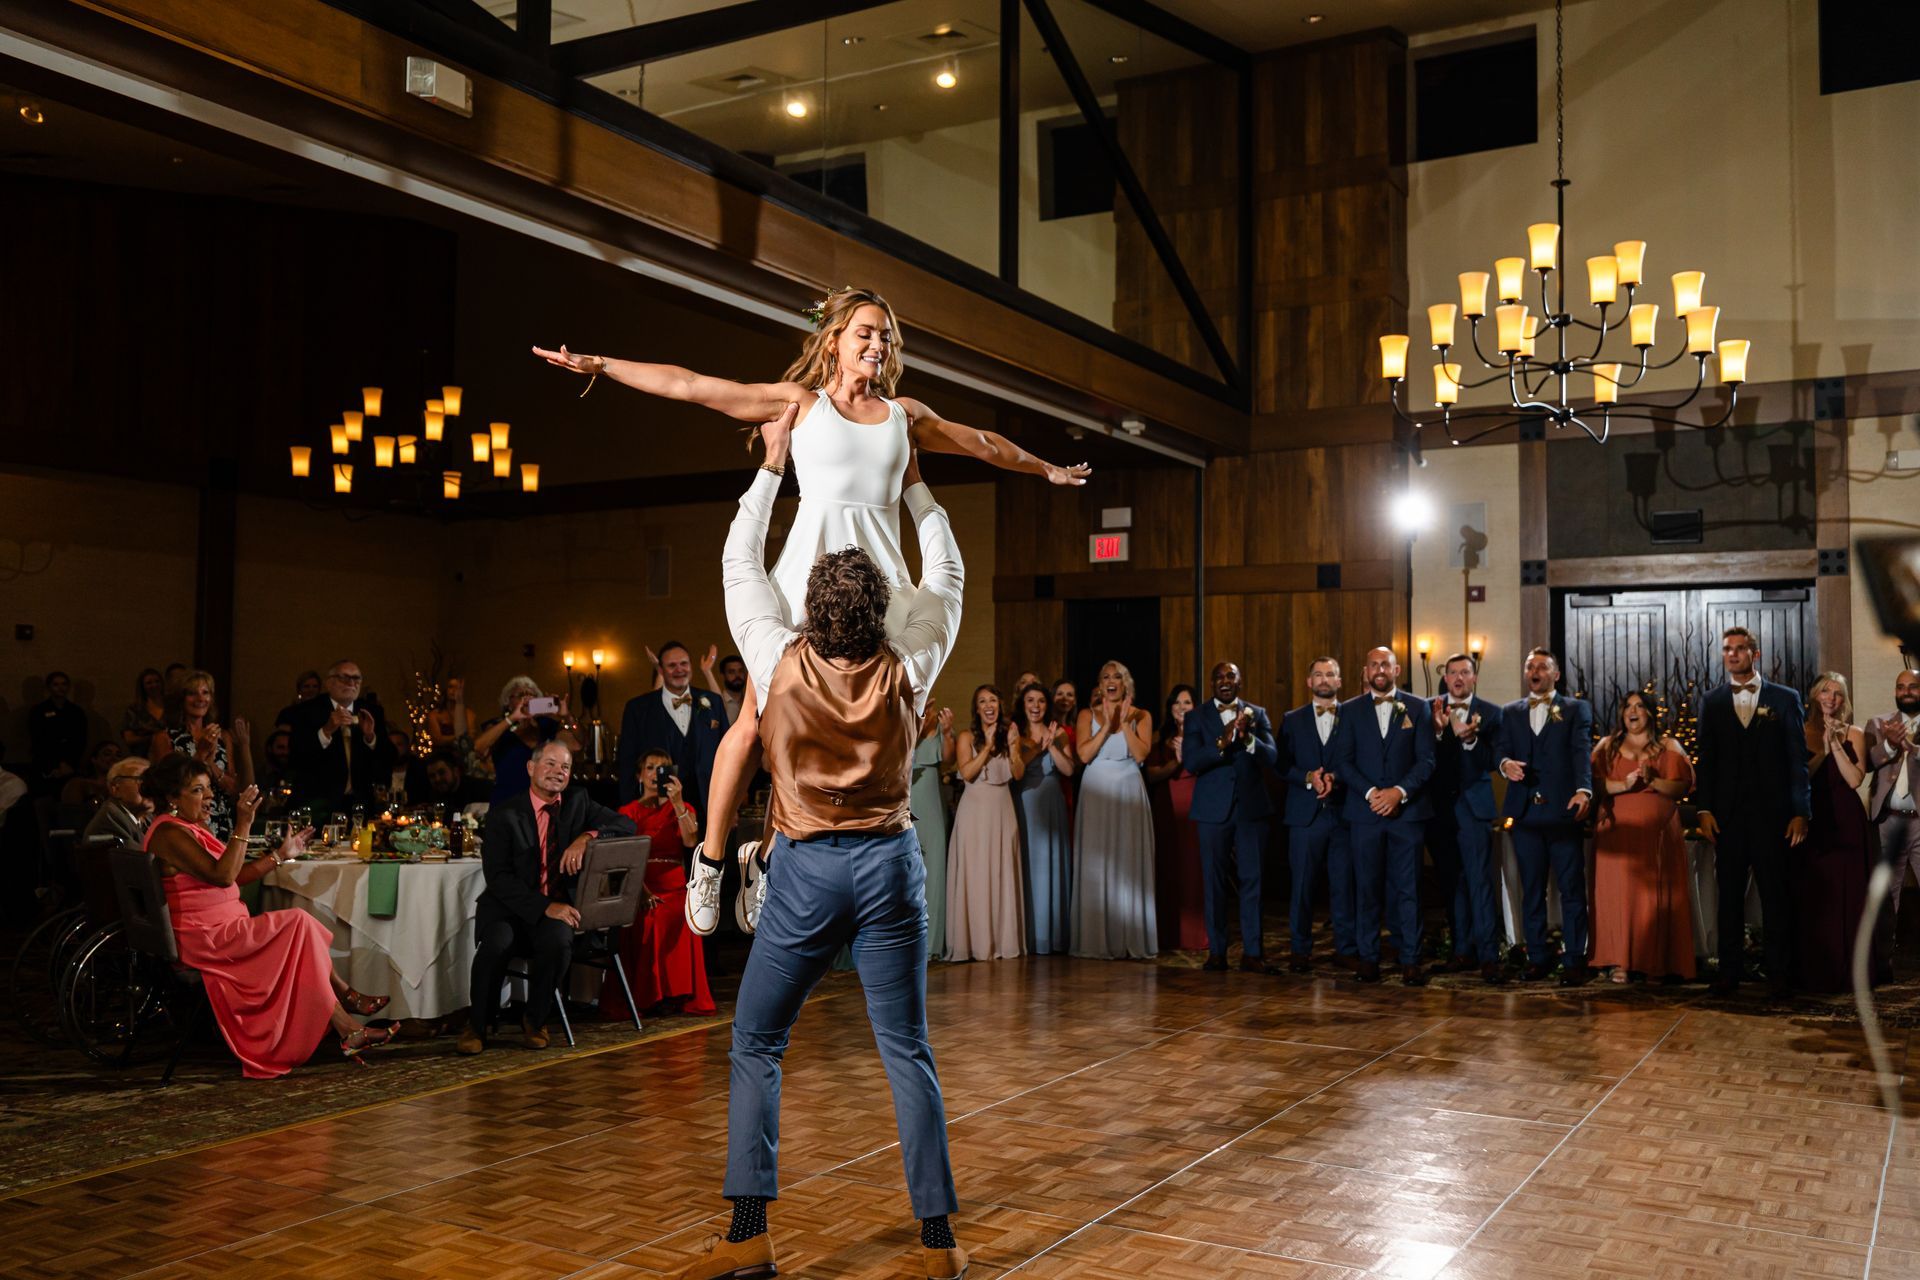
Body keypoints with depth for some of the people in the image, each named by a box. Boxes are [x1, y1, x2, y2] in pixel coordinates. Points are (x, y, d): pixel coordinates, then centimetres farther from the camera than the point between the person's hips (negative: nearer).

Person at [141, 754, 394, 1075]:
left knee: (300, 929, 0)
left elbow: (235, 876, 18)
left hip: (220, 931, 10)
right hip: (204, 938, -10)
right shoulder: (170, 832, -15)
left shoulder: (194, 827, 17)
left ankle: (346, 1027, -1)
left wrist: (280, 855, 13)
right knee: (298, 923, -13)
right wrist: (243, 825, -29)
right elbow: (222, 875, -26)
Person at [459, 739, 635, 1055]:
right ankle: (477, 1024, -6)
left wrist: (586, 837, -23)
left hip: (558, 907, 2)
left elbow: (626, 825, -3)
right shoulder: (504, 813, -3)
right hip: (509, 907, -2)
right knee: (497, 942, -33)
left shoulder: (578, 802, 8)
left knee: (559, 940, -32)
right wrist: (545, 906, -24)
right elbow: (497, 876, -12)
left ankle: (535, 1021, -6)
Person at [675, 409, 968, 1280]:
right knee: (907, 1054, 5)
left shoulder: (782, 662, -8)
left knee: (755, 1048, 9)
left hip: (806, 871, -2)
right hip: (889, 865, 2)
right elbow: (946, 576, 13)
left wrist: (773, 463, 15)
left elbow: (740, 564, 7)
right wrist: (913, 481, 23)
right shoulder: (908, 670, -4)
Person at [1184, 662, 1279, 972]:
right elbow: (1191, 761, -9)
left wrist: (1247, 737, -23)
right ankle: (1216, 951, 11)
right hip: (1213, 809, -1)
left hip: (1252, 808, 1)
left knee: (1252, 880, 1)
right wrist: (1222, 743, -24)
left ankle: (1252, 952, 6)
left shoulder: (1257, 714, 7)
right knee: (1215, 882, 4)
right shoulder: (1197, 717, 3)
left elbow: (1272, 757, -4)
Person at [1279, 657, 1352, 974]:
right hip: (1305, 814, 1)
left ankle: (1346, 949, 11)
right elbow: (1282, 765, 4)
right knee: (1301, 884, 3)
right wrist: (1309, 778, -12)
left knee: (1344, 884, 1)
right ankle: (1300, 950, 11)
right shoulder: (1292, 720, 11)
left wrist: (1335, 778, -16)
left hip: (1343, 813, -1)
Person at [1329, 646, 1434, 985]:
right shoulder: (1350, 710, 9)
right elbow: (1342, 761, 2)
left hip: (1407, 809, -1)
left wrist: (1400, 791, -13)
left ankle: (1409, 960, 2)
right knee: (1366, 885, 2)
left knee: (1407, 887, -1)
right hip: (1364, 811, 1)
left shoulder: (1418, 708, 7)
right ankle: (1368, 958, 7)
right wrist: (1370, 793, -11)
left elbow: (1426, 759, 1)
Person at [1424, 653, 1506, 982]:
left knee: (1480, 879, -8)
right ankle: (1462, 948, 18)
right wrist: (1437, 730, -21)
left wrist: (1470, 738, -24)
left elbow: (1492, 761, -8)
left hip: (1472, 805, -3)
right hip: (1438, 804, 3)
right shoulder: (1430, 710, 6)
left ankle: (1488, 955, -8)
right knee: (1449, 879, 8)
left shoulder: (1491, 713, 2)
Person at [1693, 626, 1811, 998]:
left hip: (1772, 813, -2)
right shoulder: (1711, 702, 10)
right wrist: (1704, 809, -2)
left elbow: (1798, 759, 2)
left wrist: (1801, 811, -5)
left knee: (1776, 895, 2)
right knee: (1730, 895, 5)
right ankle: (1730, 972, 10)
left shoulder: (1785, 699, 5)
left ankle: (1779, 974, 9)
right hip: (1727, 814, 2)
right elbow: (1704, 759, 7)